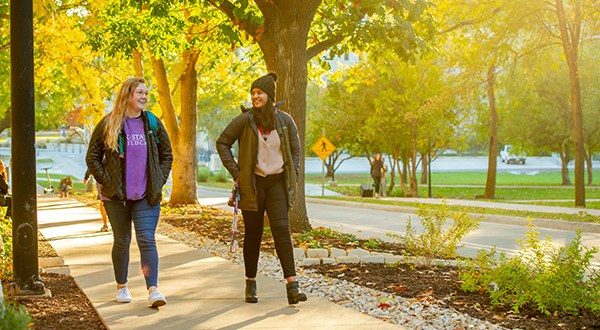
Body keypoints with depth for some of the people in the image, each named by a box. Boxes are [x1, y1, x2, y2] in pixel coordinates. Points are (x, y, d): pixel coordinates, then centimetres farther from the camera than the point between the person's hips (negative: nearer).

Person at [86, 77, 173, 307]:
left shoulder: (153, 123, 7)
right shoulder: (109, 124, 0)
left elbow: (167, 155, 14)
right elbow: (92, 157, 3)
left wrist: (159, 181, 3)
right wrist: (106, 181, -7)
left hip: (147, 195, 1)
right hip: (116, 195, -1)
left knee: (147, 240, -8)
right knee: (122, 241, 9)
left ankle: (153, 289, -12)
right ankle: (121, 287, 25)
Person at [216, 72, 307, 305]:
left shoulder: (284, 120, 3)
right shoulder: (245, 120, -4)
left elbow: (295, 149, 14)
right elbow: (222, 143, 3)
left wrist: (292, 177, 5)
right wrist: (235, 172, -4)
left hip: (277, 182, 1)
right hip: (252, 183, -1)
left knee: (281, 230, -9)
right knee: (253, 234, 5)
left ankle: (292, 285, -12)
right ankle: (250, 283, 19)